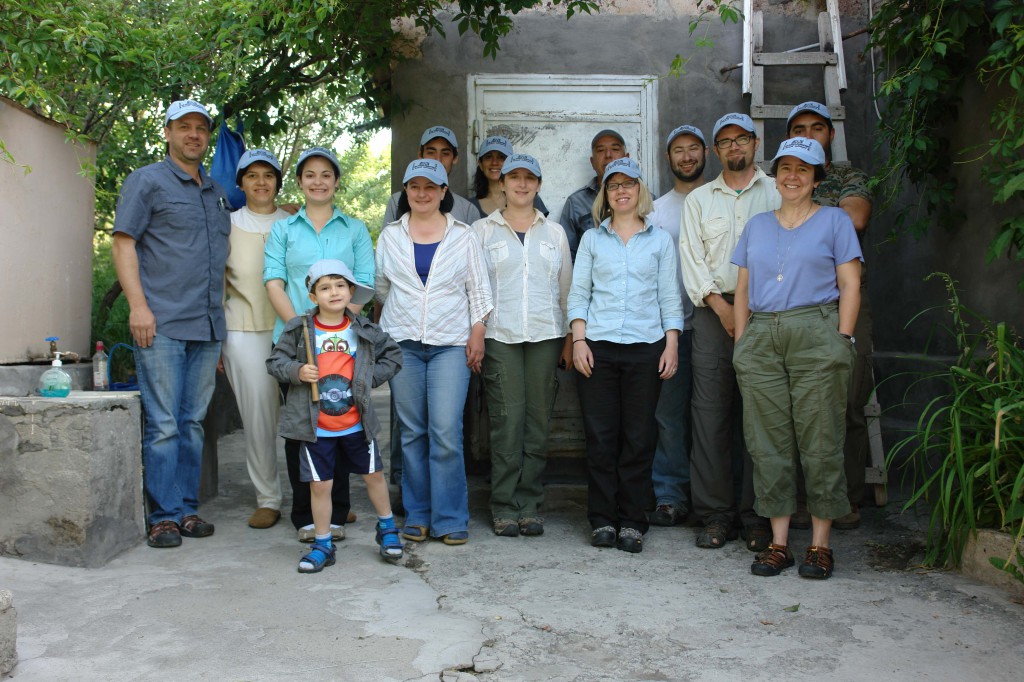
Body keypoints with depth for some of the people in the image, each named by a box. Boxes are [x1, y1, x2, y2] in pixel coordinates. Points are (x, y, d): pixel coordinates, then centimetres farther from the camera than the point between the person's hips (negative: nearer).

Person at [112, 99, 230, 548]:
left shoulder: (217, 192, 20)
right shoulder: (146, 181, 3)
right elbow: (123, 243, -3)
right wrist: (138, 305, -13)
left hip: (207, 326, 6)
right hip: (162, 325, -5)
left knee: (193, 423, 9)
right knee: (163, 424, -5)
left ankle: (187, 509, 16)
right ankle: (164, 517, 2)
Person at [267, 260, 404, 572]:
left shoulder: (364, 330, -1)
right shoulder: (299, 330, -5)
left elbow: (393, 354, 11)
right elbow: (275, 361, 0)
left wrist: (370, 377, -2)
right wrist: (296, 371, -18)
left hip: (357, 423, 2)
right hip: (315, 427, -1)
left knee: (373, 474, 14)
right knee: (320, 485, 6)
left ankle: (387, 528, 36)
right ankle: (322, 545, 22)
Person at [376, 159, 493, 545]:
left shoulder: (463, 236, 7)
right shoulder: (390, 236, 11)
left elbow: (478, 290, 6)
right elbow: (379, 287, 19)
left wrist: (477, 334, -1)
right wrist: (383, 328, 19)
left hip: (451, 343, -2)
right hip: (402, 342, 2)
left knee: (446, 432, -10)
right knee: (412, 431, 4)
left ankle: (450, 519, -1)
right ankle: (417, 516, 14)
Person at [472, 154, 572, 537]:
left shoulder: (554, 232, 16)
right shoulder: (483, 231, 10)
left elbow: (566, 287, 15)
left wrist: (570, 338, 8)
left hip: (545, 334, 2)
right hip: (499, 335, -2)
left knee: (538, 419, 0)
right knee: (506, 419, -7)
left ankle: (529, 505, 8)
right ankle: (504, 507, 3)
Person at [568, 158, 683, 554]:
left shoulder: (660, 240, 11)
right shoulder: (592, 239, 11)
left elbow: (669, 297, 8)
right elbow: (578, 294, 8)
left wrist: (672, 344, -1)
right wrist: (579, 339, -4)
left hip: (646, 347, 0)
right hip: (598, 346, 0)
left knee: (639, 438, 1)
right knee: (600, 436, 0)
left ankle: (631, 523, 10)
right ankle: (602, 520, 10)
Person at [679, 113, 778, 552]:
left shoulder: (777, 192, 11)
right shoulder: (698, 199, 17)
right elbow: (691, 257, 7)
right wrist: (721, 306, -7)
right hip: (713, 311, 2)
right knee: (710, 414, -2)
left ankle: (757, 515, 6)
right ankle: (717, 513, 6)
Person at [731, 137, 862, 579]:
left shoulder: (834, 220, 9)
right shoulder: (757, 226, 19)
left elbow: (849, 285, 2)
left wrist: (843, 340, -8)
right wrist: (742, 343, 7)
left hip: (816, 335, -3)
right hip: (761, 339, 4)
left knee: (820, 442, -3)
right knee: (768, 443, 3)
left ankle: (820, 545, 7)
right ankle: (778, 543, 11)